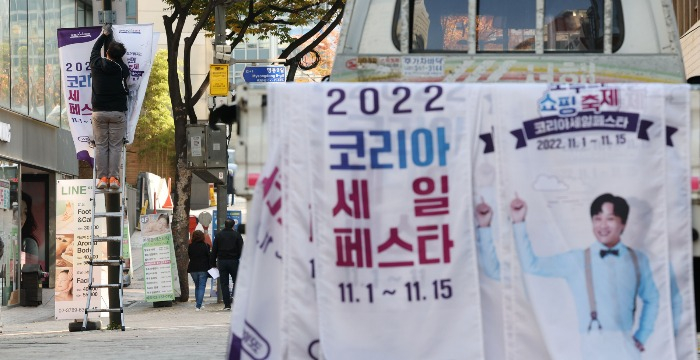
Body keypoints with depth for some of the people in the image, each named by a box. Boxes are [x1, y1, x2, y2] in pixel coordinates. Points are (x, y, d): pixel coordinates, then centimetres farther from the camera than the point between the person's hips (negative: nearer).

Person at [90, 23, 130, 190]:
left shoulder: (97, 65, -5)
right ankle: (114, 178, -3)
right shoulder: (123, 69, -5)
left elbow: (95, 50, 17)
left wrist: (104, 35, 32)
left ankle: (102, 177, 1)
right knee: (115, 146, 3)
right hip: (118, 112, -1)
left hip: (99, 112, 1)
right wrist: (109, 37, 29)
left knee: (100, 145, 6)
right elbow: (117, 60, 18)